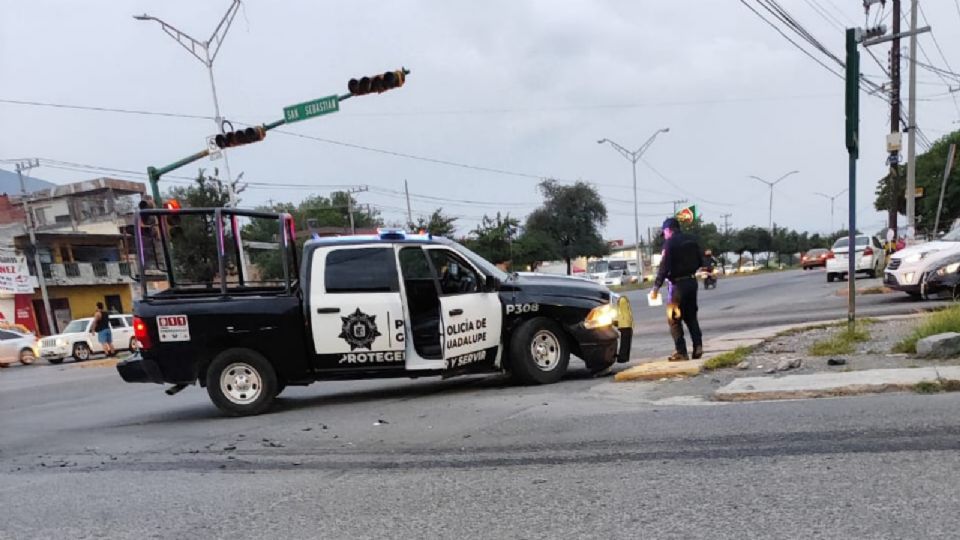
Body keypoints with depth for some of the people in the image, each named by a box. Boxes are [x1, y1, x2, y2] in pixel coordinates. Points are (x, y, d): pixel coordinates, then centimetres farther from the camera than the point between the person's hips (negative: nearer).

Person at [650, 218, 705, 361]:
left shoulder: (670, 243, -12)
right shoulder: (691, 240, 9)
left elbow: (664, 267, -19)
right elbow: (700, 262, 14)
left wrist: (656, 287, -16)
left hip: (677, 284, -7)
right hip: (692, 281, 7)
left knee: (674, 319, 1)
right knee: (691, 316, 17)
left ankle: (681, 352, -2)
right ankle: (698, 347, 7)